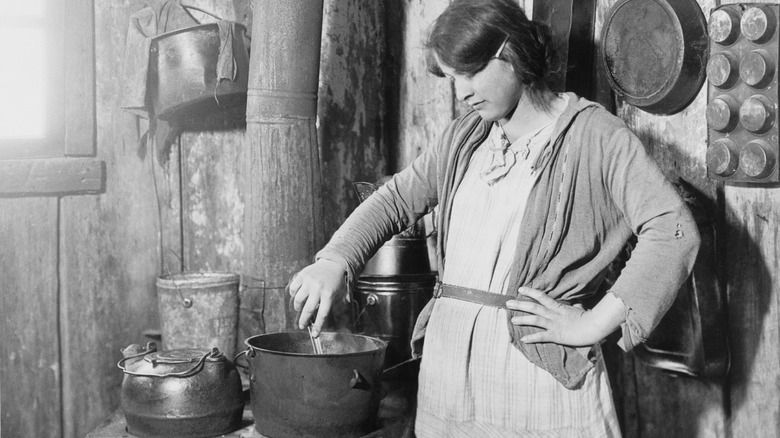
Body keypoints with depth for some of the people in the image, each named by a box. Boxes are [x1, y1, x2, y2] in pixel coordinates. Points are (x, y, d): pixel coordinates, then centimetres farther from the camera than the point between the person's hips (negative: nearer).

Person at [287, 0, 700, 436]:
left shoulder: (594, 133, -6)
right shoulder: (466, 134, 14)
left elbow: (674, 230, -13)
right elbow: (397, 198, 16)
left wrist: (593, 324, -17)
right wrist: (335, 262, 0)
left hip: (540, 362, -5)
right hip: (448, 354, 6)